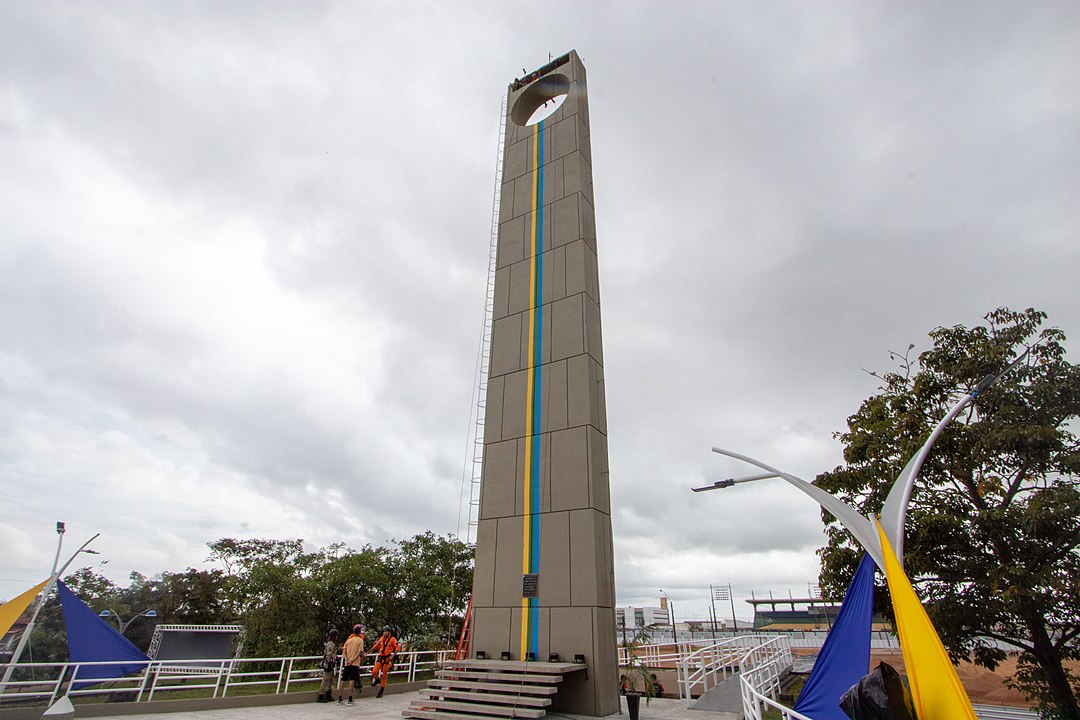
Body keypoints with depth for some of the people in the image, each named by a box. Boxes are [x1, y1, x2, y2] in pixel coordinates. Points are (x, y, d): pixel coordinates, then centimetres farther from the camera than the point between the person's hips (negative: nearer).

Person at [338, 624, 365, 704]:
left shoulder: (349, 640, 12)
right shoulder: (360, 640, -2)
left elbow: (344, 652, 5)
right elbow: (359, 652, -13)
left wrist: (347, 659, -7)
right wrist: (352, 660, -13)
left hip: (347, 663, 5)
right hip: (355, 663, -5)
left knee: (343, 681, 11)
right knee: (351, 681, -4)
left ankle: (339, 699, 14)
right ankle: (350, 700, -4)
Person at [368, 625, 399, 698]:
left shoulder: (392, 639, -8)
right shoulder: (381, 639, 6)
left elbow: (397, 648, -8)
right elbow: (375, 646, 15)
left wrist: (392, 656, -16)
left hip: (387, 659, -4)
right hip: (380, 658, 4)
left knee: (384, 675, 2)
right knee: (374, 672, -10)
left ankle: (381, 692, 15)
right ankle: (377, 679, 24)